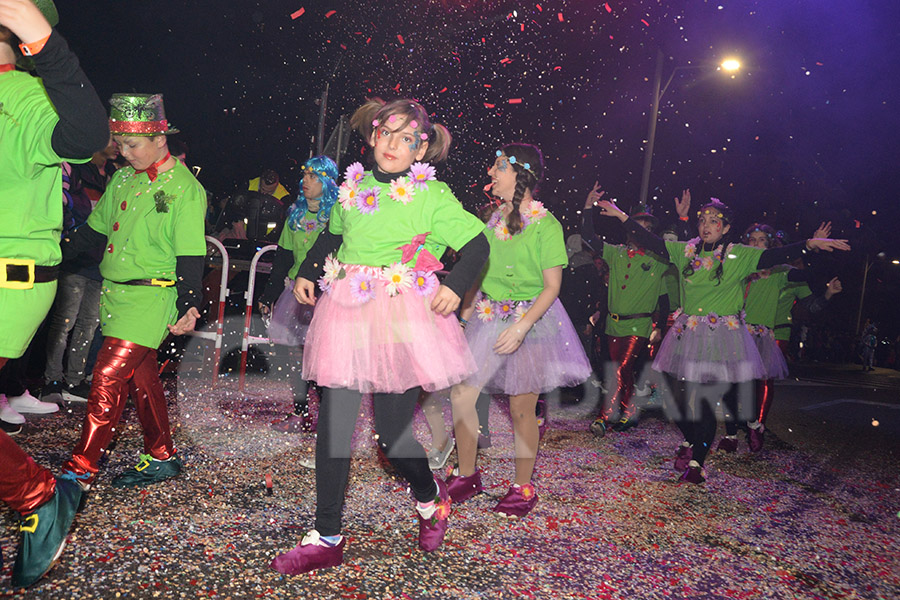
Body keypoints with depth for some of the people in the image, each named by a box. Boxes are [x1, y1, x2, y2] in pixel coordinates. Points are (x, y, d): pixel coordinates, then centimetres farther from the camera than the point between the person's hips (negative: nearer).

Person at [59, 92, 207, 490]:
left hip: (151, 297, -8)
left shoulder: (185, 188, -10)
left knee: (108, 379, -10)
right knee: (140, 377, 14)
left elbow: (190, 255, -14)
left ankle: (79, 472, 1)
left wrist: (187, 306, -19)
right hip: (115, 292, 8)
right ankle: (162, 458, 27)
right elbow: (95, 230, 20)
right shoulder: (123, 179, 11)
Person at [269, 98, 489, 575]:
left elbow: (477, 245, -2)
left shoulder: (432, 196, -2)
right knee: (333, 424, 2)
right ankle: (326, 539, 16)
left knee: (391, 431, -1)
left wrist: (455, 287, -17)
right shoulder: (354, 187, 12)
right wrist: (306, 274, 17)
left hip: (403, 320, -4)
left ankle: (430, 497, 34)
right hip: (346, 315, 5)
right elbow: (332, 236, 28)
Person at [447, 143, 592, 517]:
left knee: (521, 408, 3)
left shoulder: (545, 224, -10)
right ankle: (467, 476, 20)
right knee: (461, 395, 0)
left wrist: (523, 325, -24)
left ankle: (523, 488, 22)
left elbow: (552, 287, -13)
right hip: (487, 317, 6)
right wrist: (467, 307, 7)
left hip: (531, 321, -5)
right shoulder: (494, 218, 8)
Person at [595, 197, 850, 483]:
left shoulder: (738, 255, 1)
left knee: (705, 401, -6)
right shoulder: (686, 251, 9)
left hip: (722, 336, -3)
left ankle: (696, 462, 7)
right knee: (678, 394, 4)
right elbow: (651, 242, 9)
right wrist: (621, 216, 5)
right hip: (688, 334, 3)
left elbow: (776, 256, -8)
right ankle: (689, 442, 32)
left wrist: (810, 244, -22)